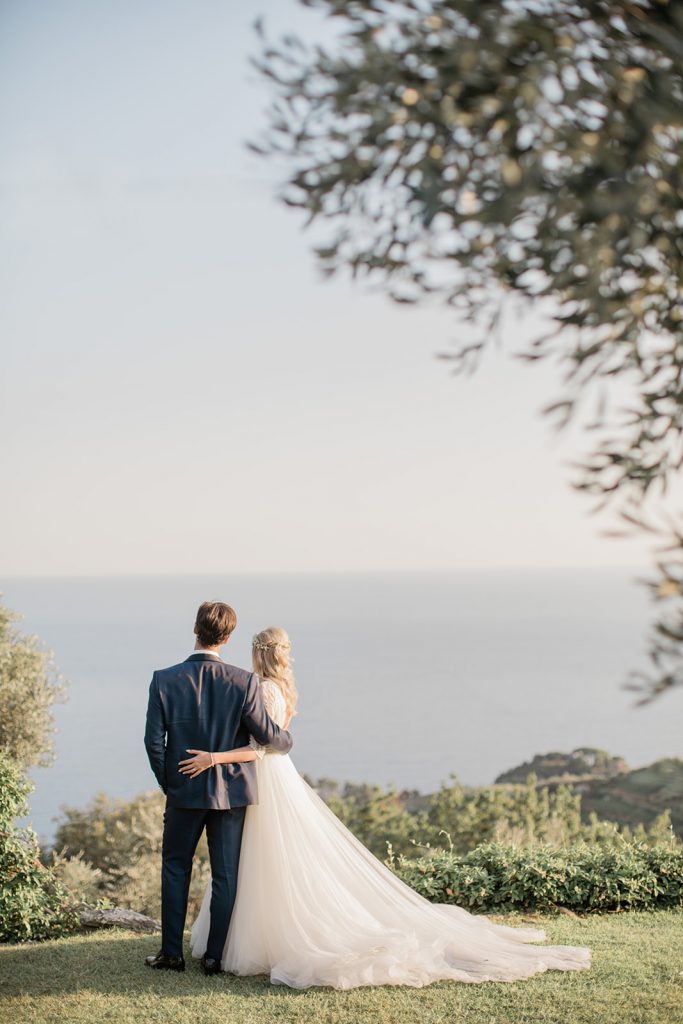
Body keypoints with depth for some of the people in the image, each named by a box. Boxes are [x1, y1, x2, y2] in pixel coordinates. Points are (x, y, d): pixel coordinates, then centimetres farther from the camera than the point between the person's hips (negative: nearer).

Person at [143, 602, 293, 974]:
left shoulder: (164, 680, -12)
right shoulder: (243, 682, -13)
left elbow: (154, 741, -10)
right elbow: (267, 734, -7)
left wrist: (167, 783, 5)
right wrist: (286, 740, 16)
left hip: (184, 790, 0)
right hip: (231, 791, 0)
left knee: (175, 868, 16)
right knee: (225, 875, 10)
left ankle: (172, 953, 18)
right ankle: (214, 956, 14)